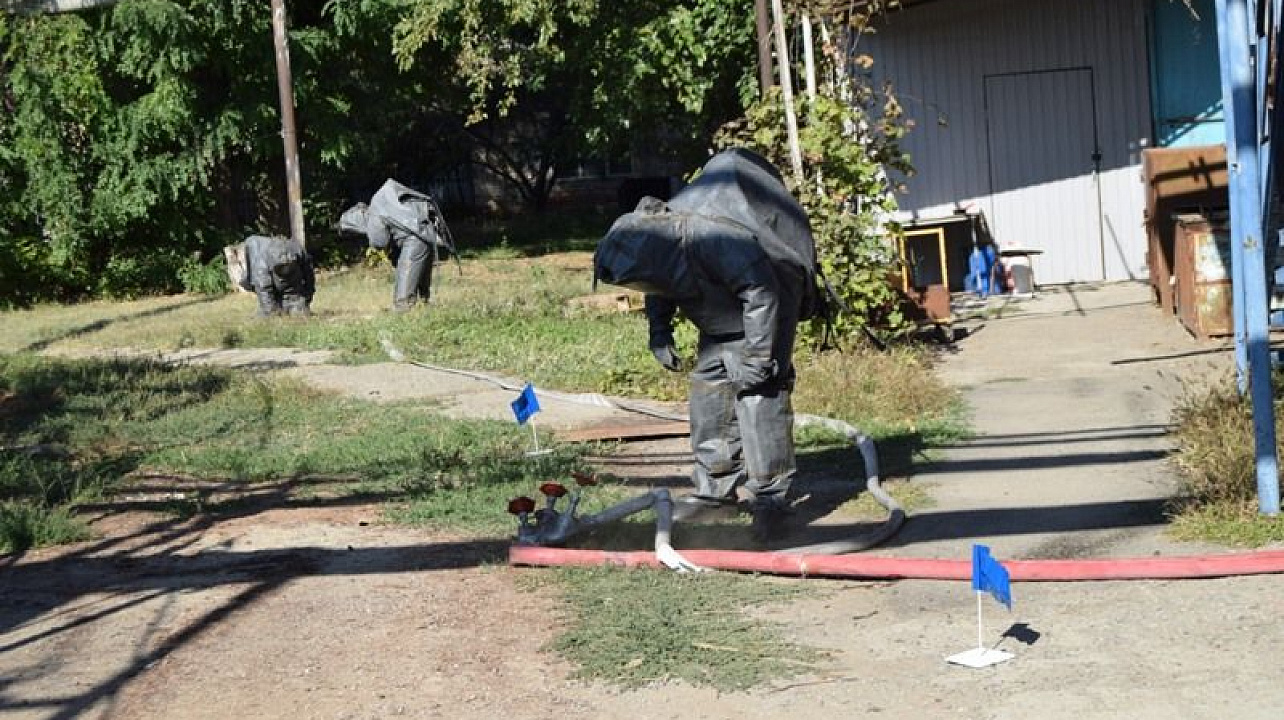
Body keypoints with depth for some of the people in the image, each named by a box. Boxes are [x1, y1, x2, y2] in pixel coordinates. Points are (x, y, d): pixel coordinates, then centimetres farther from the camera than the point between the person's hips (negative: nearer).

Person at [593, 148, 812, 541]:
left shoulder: (719, 240, -41)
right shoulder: (650, 237, -15)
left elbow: (762, 293, -33)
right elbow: (659, 290, 8)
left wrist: (757, 357, -29)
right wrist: (659, 331, -5)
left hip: (764, 312, -8)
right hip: (720, 322, 8)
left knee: (759, 397, -15)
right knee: (708, 389, 4)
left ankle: (770, 497, -9)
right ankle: (715, 485, 14)